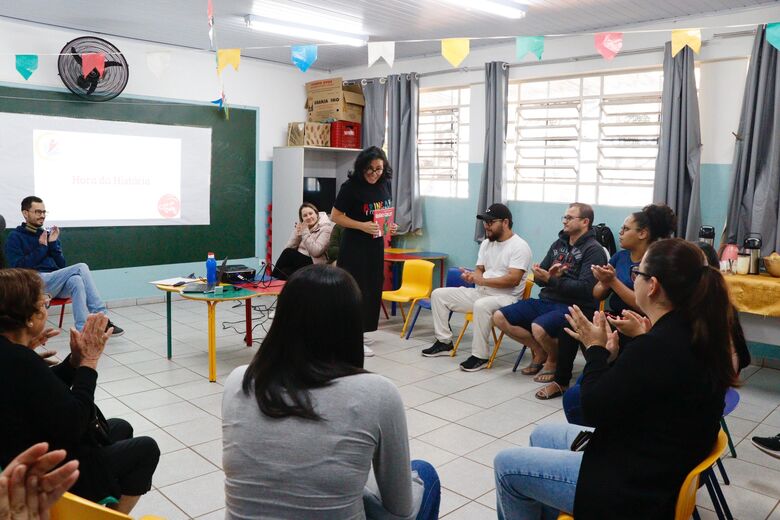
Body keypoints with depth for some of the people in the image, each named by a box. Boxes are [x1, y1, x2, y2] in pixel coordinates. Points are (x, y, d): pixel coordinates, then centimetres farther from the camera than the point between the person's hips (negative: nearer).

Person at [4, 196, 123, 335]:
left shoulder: (48, 234, 20)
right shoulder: (15, 237, 7)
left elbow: (62, 266, 12)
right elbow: (18, 268, -8)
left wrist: (53, 244, 0)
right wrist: (41, 247, -6)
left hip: (56, 283, 5)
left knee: (76, 280, -32)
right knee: (81, 268, -27)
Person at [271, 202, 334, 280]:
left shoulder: (325, 228, -7)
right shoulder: (301, 226, 11)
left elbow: (316, 252, -19)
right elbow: (288, 248, 2)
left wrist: (306, 233, -17)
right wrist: (297, 234, -13)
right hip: (299, 260, 5)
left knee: (288, 253, -25)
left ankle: (275, 279, -12)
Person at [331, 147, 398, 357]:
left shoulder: (385, 184, 3)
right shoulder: (351, 186, -15)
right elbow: (335, 216, -12)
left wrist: (391, 225, -3)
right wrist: (362, 226, -22)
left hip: (376, 245, 6)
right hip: (355, 246, -6)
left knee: (373, 289, 10)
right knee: (357, 290, -4)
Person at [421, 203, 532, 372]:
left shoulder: (519, 247, -12)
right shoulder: (486, 243, 13)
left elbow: (513, 280, -22)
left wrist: (482, 280, -22)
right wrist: (472, 276, -11)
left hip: (506, 298, -8)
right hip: (480, 293, 8)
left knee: (481, 306, -41)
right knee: (439, 294, 1)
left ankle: (480, 356, -26)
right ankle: (444, 342, 8)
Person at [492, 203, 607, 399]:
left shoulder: (594, 250, -6)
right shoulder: (559, 244, 15)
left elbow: (586, 288, -18)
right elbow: (540, 277, 15)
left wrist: (551, 279, -22)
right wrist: (541, 276, -10)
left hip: (573, 307, -7)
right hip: (546, 300, 8)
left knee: (538, 328, -36)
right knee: (499, 317, -6)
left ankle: (554, 359, 0)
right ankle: (540, 352, 11)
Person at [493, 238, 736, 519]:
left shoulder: (654, 347, -30)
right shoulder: (698, 335, -3)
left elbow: (594, 410, -20)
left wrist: (596, 348, -8)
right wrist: (643, 338, 10)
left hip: (637, 487, -10)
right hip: (662, 464, 10)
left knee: (507, 466, 1)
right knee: (542, 435, 24)